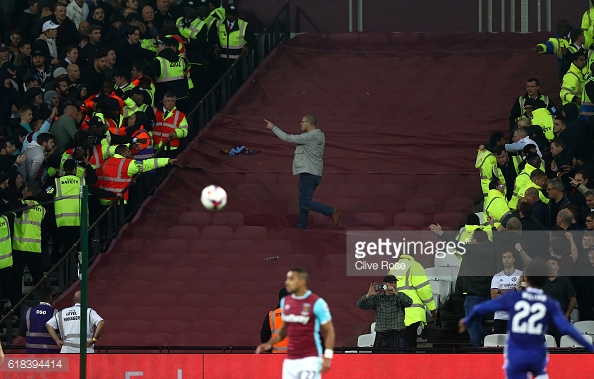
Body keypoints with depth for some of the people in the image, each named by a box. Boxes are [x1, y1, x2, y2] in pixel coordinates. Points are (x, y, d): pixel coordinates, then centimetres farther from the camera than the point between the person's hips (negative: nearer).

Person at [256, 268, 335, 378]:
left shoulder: (317, 303, -9)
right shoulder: (285, 301, 10)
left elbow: (329, 331, -6)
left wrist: (327, 358, -14)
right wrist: (270, 343, 9)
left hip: (310, 360, -6)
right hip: (290, 360, 6)